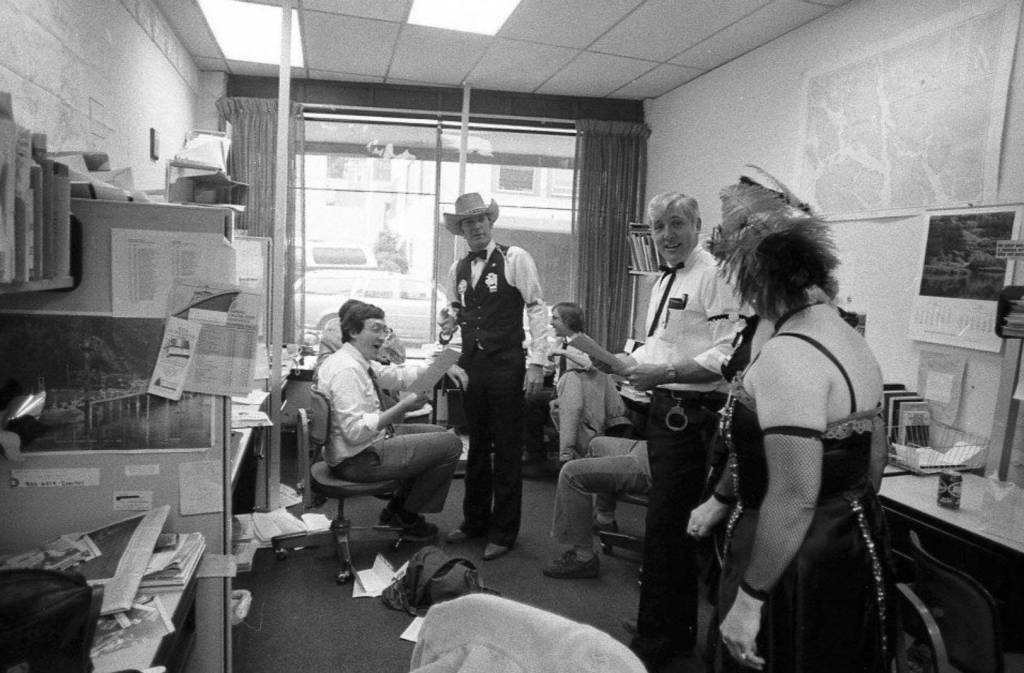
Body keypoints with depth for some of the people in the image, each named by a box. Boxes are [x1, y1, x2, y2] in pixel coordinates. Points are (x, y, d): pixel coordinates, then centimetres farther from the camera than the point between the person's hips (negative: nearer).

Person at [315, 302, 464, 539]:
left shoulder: (359, 360, 6)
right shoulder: (346, 370, -25)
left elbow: (397, 375, 10)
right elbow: (355, 431, -31)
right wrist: (402, 407, -29)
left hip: (371, 440, 11)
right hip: (357, 460, -11)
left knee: (438, 432, 22)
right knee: (450, 444, -9)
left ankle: (396, 508, 25)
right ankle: (408, 517, 10)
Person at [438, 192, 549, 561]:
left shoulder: (515, 258, -5)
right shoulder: (457, 269, 10)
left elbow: (537, 308, -8)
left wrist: (536, 362, -14)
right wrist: (451, 320, -2)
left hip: (506, 365, -5)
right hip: (471, 365, 5)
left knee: (506, 449, 3)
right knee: (476, 446, 15)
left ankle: (503, 531, 16)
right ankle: (474, 521, 30)